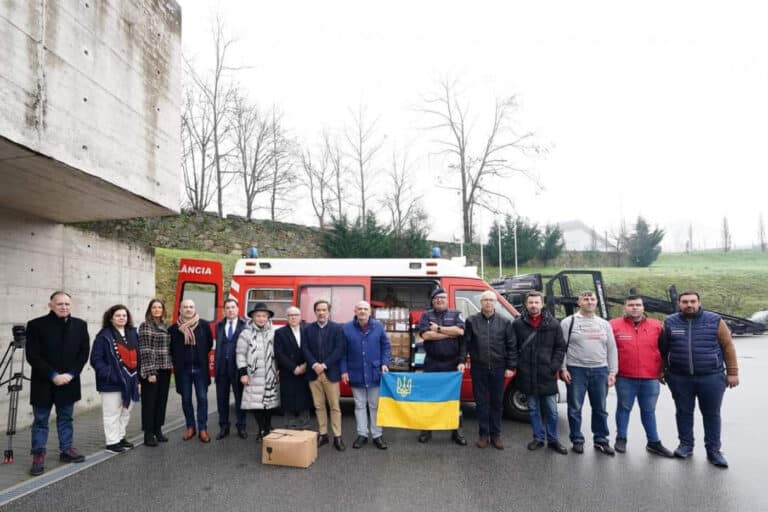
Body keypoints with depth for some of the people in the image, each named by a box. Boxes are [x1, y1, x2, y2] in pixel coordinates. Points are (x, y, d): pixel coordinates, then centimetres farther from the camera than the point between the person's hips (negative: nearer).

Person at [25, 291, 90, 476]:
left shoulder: (80, 325, 2)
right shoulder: (36, 325, -8)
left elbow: (84, 353, 2)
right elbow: (32, 356, -11)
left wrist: (70, 374, -10)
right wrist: (53, 375, -17)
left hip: (69, 381, 3)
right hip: (43, 383, -3)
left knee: (66, 418, 13)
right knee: (40, 420, 6)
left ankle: (66, 450, 24)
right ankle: (38, 455, 16)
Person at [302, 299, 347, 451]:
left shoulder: (337, 328, 0)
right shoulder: (308, 329, 8)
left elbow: (340, 350, -8)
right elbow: (305, 349, 1)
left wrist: (324, 365, -14)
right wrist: (314, 365, -14)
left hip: (331, 373, -2)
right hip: (314, 373, 3)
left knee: (334, 406, 1)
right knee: (319, 406, 9)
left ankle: (337, 437, 8)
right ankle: (322, 434, 19)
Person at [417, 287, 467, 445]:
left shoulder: (455, 315, 7)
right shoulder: (426, 315, 5)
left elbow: (460, 331, -11)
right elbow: (426, 335, -11)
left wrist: (438, 329, -13)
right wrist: (450, 333, -10)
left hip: (452, 364, 0)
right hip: (432, 363, 0)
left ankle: (457, 430, 17)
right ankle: (427, 429, 19)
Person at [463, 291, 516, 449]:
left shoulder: (505, 322, 3)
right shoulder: (472, 321, 1)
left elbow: (512, 346, 2)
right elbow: (466, 343, 1)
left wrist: (511, 367, -2)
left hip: (498, 368, 1)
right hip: (478, 368, 0)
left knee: (497, 402, 9)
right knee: (481, 402, 7)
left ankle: (496, 435, 20)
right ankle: (484, 434, 18)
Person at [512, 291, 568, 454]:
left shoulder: (553, 324, 0)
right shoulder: (518, 324, 0)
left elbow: (560, 347, 2)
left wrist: (554, 367, -6)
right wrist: (517, 365, -2)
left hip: (547, 375, 0)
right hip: (527, 376, 1)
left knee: (551, 410, 7)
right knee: (533, 409, 12)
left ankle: (553, 440, 22)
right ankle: (538, 438, 24)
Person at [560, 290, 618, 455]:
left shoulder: (604, 324, 11)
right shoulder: (568, 322, -1)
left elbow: (611, 349, 10)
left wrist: (612, 372, 4)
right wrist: (563, 368, -9)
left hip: (600, 371, 3)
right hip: (576, 370, -3)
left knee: (600, 408, 11)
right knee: (575, 408, 3)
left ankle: (601, 440, 23)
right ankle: (577, 440, 15)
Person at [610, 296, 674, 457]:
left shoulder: (657, 326, 4)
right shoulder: (614, 326, -3)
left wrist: (661, 371, 9)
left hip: (650, 378, 2)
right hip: (625, 378, -2)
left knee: (649, 411, 11)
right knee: (624, 408, 8)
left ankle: (654, 442, 21)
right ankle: (621, 439, 17)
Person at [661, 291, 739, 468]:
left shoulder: (715, 321, -2)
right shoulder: (670, 323, 1)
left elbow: (728, 347, 2)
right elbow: (663, 349, 8)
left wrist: (732, 372, 0)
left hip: (711, 377, -1)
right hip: (679, 378, 1)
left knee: (712, 414, 8)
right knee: (683, 412, 11)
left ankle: (714, 450, 20)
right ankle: (685, 445, 24)